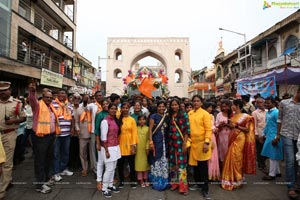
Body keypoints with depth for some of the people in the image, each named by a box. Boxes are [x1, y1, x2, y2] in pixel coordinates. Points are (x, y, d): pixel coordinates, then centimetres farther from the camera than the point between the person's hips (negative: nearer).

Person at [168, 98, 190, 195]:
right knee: (172, 163, 11)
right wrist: (168, 143, 7)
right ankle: (174, 183, 25)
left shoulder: (184, 115, -5)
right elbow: (168, 130, 11)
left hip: (180, 143, -4)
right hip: (171, 143, 4)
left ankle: (183, 186, 9)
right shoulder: (170, 116, 8)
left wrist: (184, 143, -13)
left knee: (181, 163, -2)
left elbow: (187, 130, -8)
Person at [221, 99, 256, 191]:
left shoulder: (245, 116, -8)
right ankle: (231, 179, 23)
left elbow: (247, 130, -10)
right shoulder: (233, 115, 10)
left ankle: (237, 180, 18)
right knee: (231, 158, 9)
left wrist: (237, 126, -18)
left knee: (236, 158, 1)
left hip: (239, 139, -6)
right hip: (232, 138, 6)